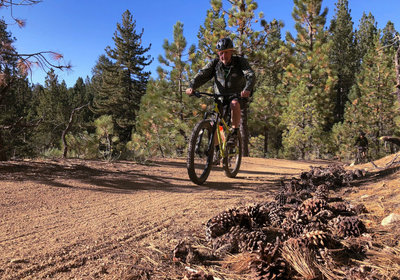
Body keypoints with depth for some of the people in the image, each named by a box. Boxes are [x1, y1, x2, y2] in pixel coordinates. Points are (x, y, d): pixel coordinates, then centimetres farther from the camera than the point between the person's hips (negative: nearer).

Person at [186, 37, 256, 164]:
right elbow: (202, 75, -14)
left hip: (237, 96, -3)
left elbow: (251, 75, -23)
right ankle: (218, 150, 9)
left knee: (234, 104, -38)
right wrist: (192, 86, -33)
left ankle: (235, 131, -18)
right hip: (220, 98, 3)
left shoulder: (240, 61, -9)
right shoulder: (215, 63, -3)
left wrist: (247, 89, -45)